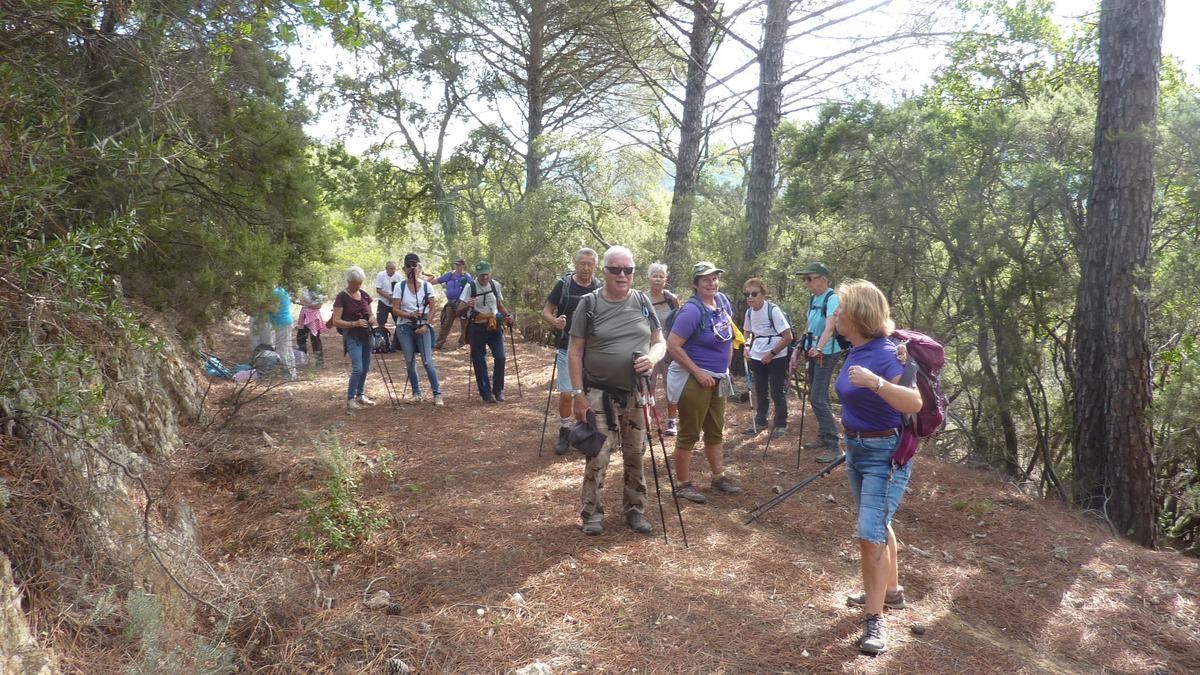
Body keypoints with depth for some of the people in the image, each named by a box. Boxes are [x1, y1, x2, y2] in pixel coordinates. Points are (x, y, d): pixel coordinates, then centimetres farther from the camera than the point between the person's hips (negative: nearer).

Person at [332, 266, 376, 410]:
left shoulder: (364, 295, 7)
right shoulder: (342, 297, -10)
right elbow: (336, 321, -13)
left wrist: (371, 319, -5)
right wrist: (354, 324, -25)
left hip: (366, 335, 6)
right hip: (352, 337, -6)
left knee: (365, 368, 10)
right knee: (357, 368, -15)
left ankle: (360, 395, 24)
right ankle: (350, 399, -4)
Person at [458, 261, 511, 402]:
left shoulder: (495, 285, 2)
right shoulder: (470, 287, -10)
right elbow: (459, 312, -12)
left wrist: (507, 316, 0)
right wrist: (467, 306, -34)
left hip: (494, 326, 3)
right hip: (477, 328, -3)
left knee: (500, 357, -7)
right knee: (479, 361, 1)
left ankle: (498, 390, 11)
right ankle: (486, 394, 12)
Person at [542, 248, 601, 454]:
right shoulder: (563, 285, -5)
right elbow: (546, 312, -1)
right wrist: (555, 321, -22)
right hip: (567, 349, -2)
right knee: (566, 394, -2)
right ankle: (564, 434, 14)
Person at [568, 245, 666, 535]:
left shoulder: (643, 302, 4)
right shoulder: (589, 304, -6)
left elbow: (659, 342, 10)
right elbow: (575, 352, -4)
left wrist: (653, 358, -14)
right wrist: (578, 394, -10)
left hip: (637, 394, 4)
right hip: (600, 395, -3)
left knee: (636, 456, 13)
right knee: (597, 457, -3)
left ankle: (635, 510, 28)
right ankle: (592, 514, 13)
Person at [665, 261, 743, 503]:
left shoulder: (722, 301, 3)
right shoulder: (692, 310, -21)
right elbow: (673, 345, -24)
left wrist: (725, 366, 14)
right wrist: (698, 373, -21)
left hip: (718, 379, 8)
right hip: (693, 379, -8)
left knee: (715, 431, 19)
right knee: (689, 433, 2)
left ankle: (719, 477, 33)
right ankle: (682, 484, 14)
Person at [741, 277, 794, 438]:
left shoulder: (773, 310, -19)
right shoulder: (749, 312, 0)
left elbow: (788, 337, -19)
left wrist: (771, 354, -17)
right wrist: (747, 349, 2)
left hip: (776, 357, -6)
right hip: (757, 357, 6)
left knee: (777, 392, 2)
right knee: (760, 391, 14)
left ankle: (781, 424, 15)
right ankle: (760, 421, 28)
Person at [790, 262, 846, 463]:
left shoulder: (832, 298, -16)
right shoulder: (813, 299, 10)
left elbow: (829, 327, -31)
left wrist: (819, 348, -45)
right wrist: (798, 352, 16)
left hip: (826, 353, -9)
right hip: (814, 352, 9)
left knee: (818, 399, -13)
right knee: (817, 397, 15)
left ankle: (834, 447, -10)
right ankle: (824, 437, 27)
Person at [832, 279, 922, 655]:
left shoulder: (885, 354, -24)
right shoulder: (855, 351, 2)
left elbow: (915, 403, -33)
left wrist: (876, 382, -45)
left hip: (885, 453, -9)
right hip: (857, 449, 9)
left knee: (870, 534, -10)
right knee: (878, 526, 21)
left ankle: (875, 620, 0)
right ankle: (891, 591, 38)